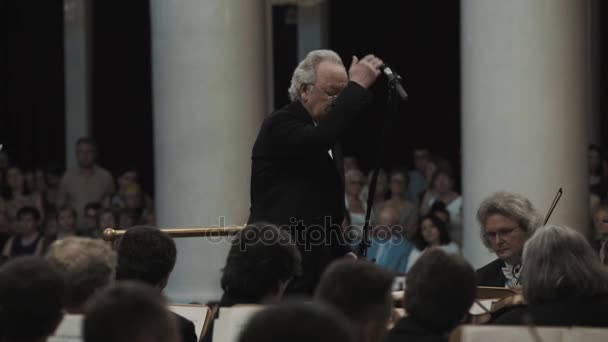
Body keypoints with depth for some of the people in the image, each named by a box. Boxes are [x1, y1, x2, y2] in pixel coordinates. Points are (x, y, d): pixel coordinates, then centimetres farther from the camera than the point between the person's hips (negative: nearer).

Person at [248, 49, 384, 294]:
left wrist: (343, 253, 13)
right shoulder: (279, 125, -9)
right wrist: (358, 87, -26)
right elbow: (316, 139, -32)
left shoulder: (327, 133, 19)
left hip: (318, 263, 9)